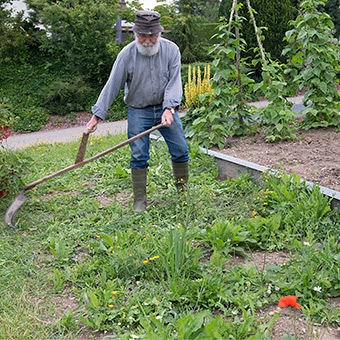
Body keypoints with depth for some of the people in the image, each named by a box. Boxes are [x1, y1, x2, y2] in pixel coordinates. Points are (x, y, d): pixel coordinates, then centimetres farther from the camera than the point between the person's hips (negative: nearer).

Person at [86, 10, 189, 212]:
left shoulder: (171, 50, -8)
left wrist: (169, 108, -26)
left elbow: (175, 82, -11)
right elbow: (112, 86, -9)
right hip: (138, 111, -2)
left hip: (166, 108, 2)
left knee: (181, 151, 5)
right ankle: (140, 201, 7)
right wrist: (97, 115, -11)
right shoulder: (127, 54, -12)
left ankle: (184, 192, 24)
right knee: (139, 157, -4)